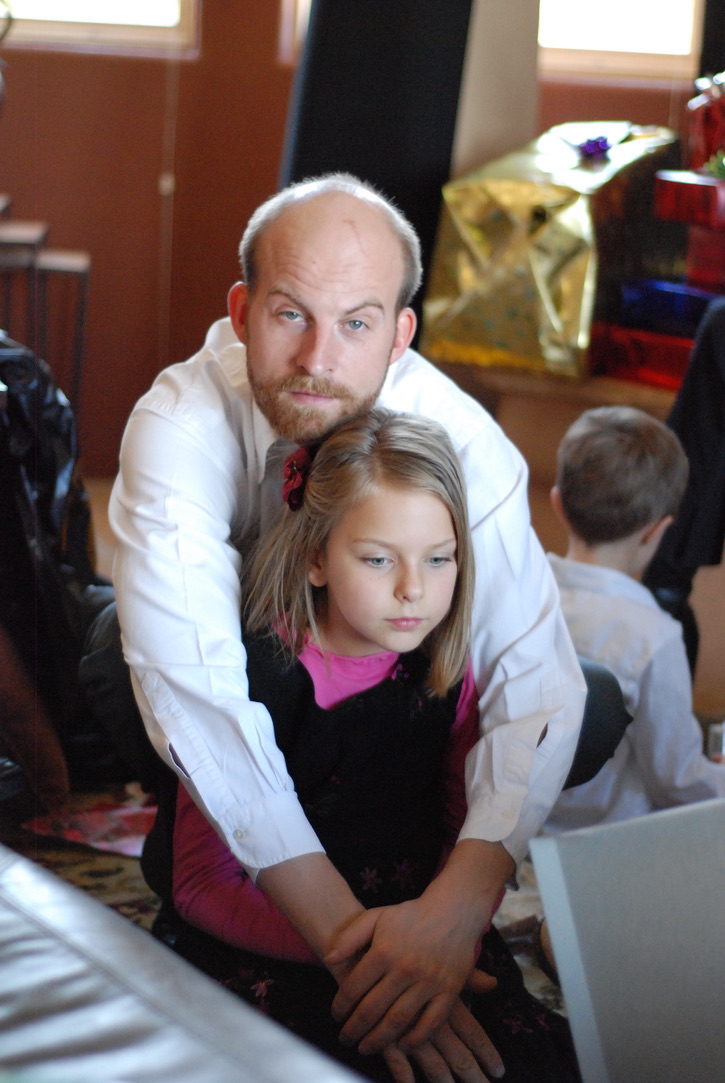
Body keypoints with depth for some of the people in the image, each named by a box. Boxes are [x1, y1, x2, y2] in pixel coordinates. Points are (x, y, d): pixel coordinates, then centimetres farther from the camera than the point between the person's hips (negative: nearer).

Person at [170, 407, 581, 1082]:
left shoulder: (448, 672, 6)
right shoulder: (253, 676, -6)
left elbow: (472, 827, 12)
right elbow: (202, 880, -8)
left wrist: (455, 926, -12)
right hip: (285, 951, -3)